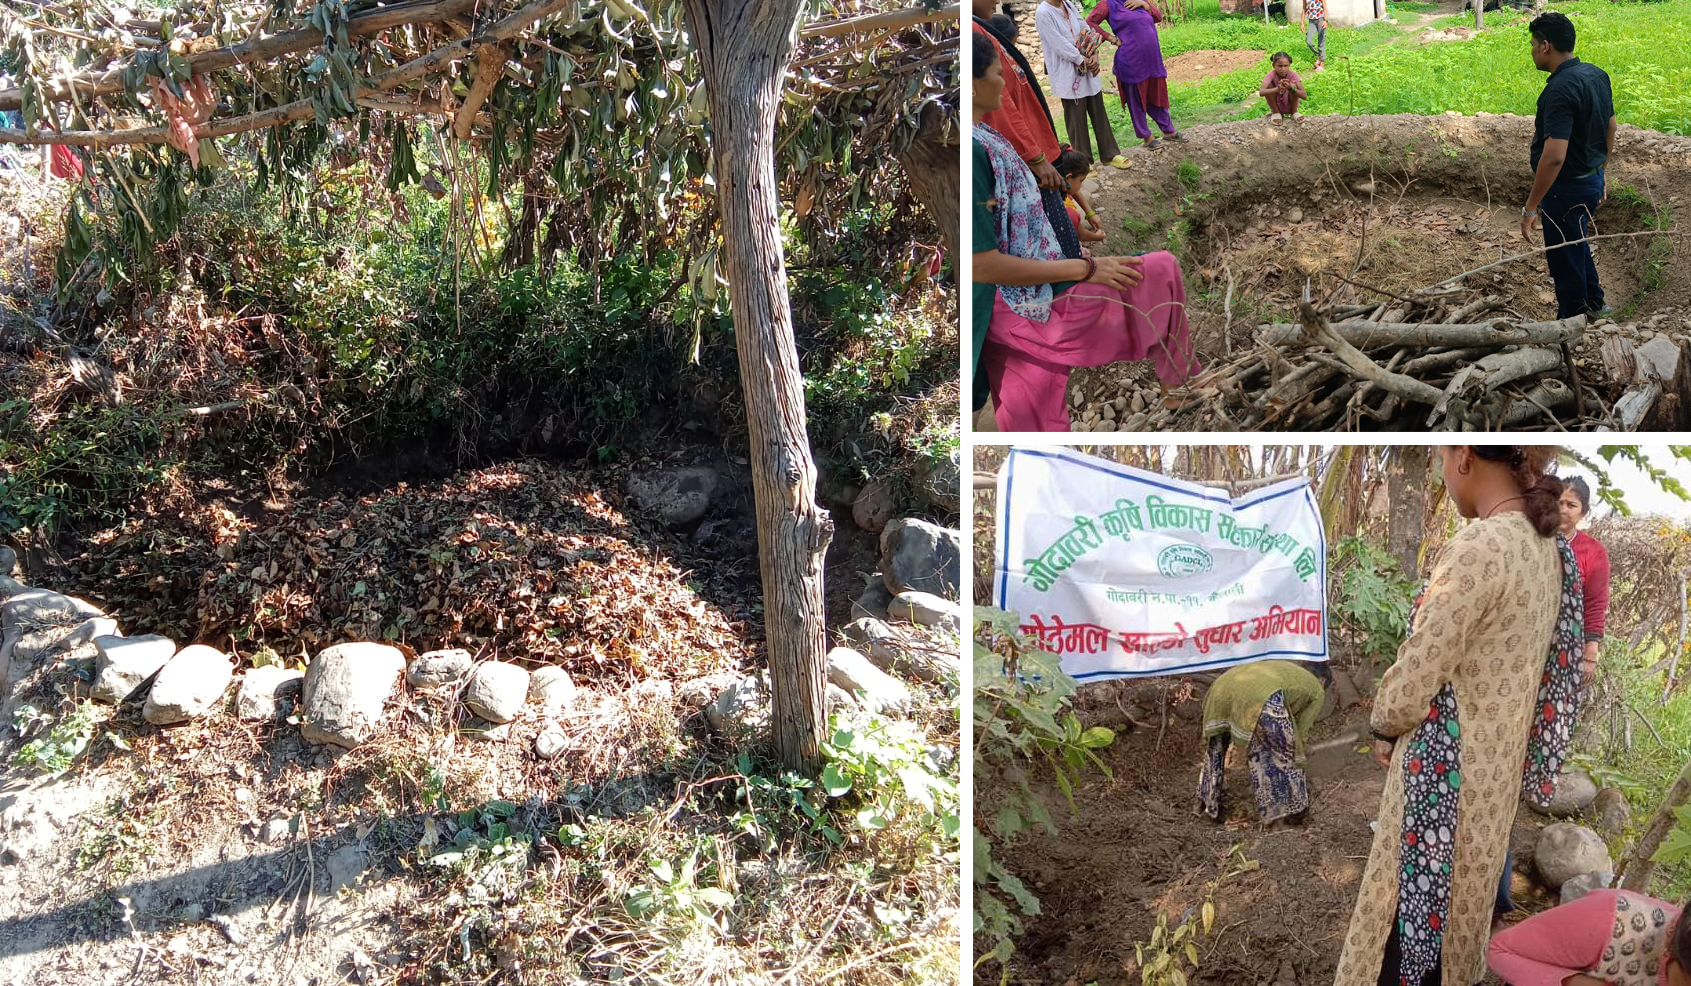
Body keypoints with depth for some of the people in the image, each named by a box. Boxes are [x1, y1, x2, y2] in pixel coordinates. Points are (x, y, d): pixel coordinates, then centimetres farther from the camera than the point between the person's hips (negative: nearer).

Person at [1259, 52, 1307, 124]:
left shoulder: (1293, 75, -20)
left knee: (1293, 84, -26)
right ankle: (1276, 113, -6)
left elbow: (1305, 96, -29)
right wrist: (1277, 89, -57)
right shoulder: (1271, 74, -20)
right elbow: (1261, 92, -38)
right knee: (1269, 85, -24)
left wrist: (1291, 88, -48)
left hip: (1290, 106, 0)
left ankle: (1294, 112, -6)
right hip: (1276, 105, 0)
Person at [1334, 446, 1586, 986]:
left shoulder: (1479, 546, -24)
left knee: (1408, 919, 5)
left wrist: (1384, 727, 0)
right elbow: (1509, 666, 11)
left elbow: (1415, 676, -20)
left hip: (1447, 771, -8)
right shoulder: (1549, 548, 3)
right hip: (1500, 763, 8)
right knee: (1458, 906, 22)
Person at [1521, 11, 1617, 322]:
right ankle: (1593, 302, 47)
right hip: (1592, 179, 10)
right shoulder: (1597, 75, 2)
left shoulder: (1560, 90, -27)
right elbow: (1610, 128, 14)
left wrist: (1531, 207, -28)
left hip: (1567, 187, -10)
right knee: (1575, 241, 30)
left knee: (1564, 257, 5)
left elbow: (1554, 156, -33)